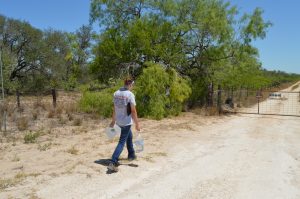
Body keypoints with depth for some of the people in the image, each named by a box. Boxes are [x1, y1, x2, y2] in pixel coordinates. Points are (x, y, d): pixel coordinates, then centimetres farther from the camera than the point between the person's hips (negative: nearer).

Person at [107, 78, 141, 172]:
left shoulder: (116, 93, 3)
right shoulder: (130, 95, -16)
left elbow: (114, 109, 10)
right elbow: (133, 111, -17)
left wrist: (113, 121, 20)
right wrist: (137, 124, -10)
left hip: (119, 121, 7)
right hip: (126, 122, -7)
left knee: (129, 137, 27)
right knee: (122, 142, -2)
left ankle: (131, 155, 42)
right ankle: (113, 163, -9)